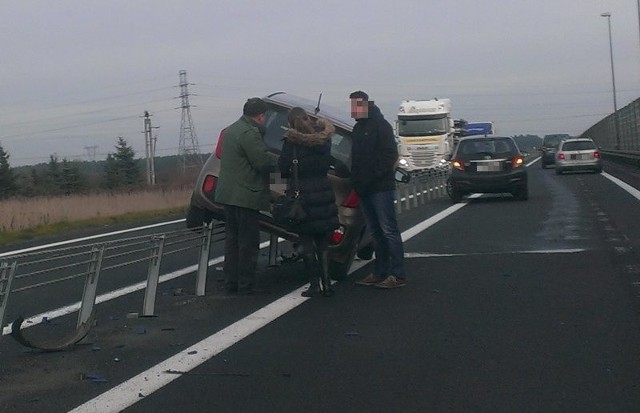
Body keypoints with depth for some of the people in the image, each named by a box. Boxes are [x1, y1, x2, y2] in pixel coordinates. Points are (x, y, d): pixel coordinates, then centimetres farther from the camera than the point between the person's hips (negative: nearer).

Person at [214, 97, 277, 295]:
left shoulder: (231, 130, 15)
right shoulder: (250, 133, -17)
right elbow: (263, 162, -21)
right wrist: (279, 161, -1)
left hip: (228, 194, 10)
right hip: (246, 195, -10)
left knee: (232, 239, 15)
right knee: (248, 241, -2)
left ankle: (231, 282, 19)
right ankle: (246, 284, 1)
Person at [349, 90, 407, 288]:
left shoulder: (380, 125, -7)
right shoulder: (358, 128, 20)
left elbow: (390, 154, -15)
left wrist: (375, 176, -19)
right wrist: (356, 180, 13)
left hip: (381, 187, -9)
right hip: (364, 189, 9)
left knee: (388, 230, -9)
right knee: (376, 232, 11)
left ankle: (398, 275, -9)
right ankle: (380, 272, 16)